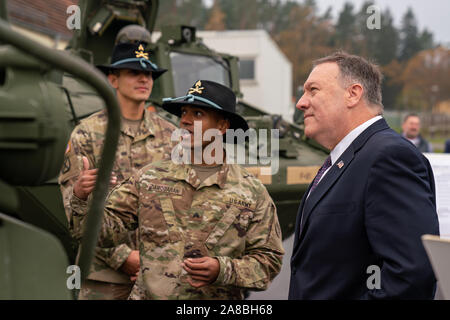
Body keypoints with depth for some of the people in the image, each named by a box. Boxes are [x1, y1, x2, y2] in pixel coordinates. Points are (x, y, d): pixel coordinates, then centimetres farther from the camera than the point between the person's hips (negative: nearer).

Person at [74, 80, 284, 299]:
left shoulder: (252, 192, -1)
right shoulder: (149, 179, 4)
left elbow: (268, 259, -2)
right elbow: (107, 230, 0)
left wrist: (223, 270, -17)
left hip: (216, 297, -1)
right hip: (149, 294, 1)